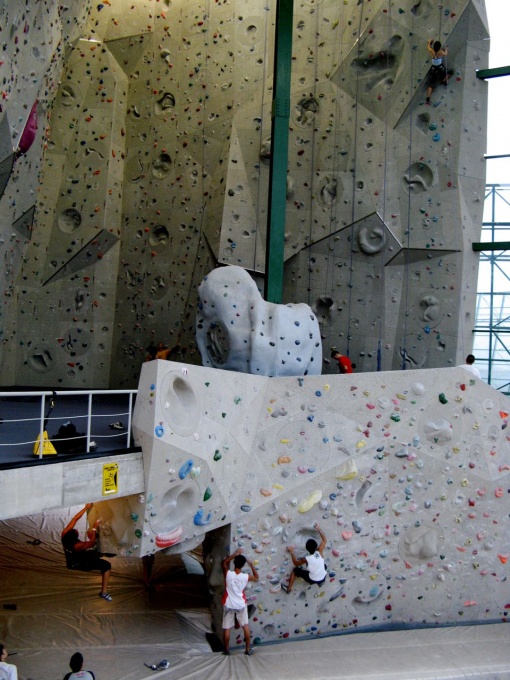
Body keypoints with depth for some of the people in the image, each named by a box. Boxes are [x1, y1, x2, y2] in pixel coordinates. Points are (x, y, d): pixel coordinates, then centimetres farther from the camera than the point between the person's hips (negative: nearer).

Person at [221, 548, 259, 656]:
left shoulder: (228, 574, -19)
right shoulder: (246, 577, -15)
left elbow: (223, 563, 1)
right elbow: (256, 577, 7)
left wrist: (235, 554, -1)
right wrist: (252, 565, 10)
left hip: (229, 605, -1)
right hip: (241, 605, 1)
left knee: (227, 628, 11)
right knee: (245, 626, 17)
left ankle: (226, 650, 22)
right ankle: (248, 649, 23)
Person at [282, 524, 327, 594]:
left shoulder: (306, 559, -25)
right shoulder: (319, 552, -20)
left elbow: (296, 563, -5)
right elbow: (324, 540, -5)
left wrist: (291, 552, 2)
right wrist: (319, 529, 3)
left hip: (312, 580, -3)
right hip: (322, 579, 3)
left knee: (295, 570, 14)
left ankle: (288, 589, 22)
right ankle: (321, 582, 41)